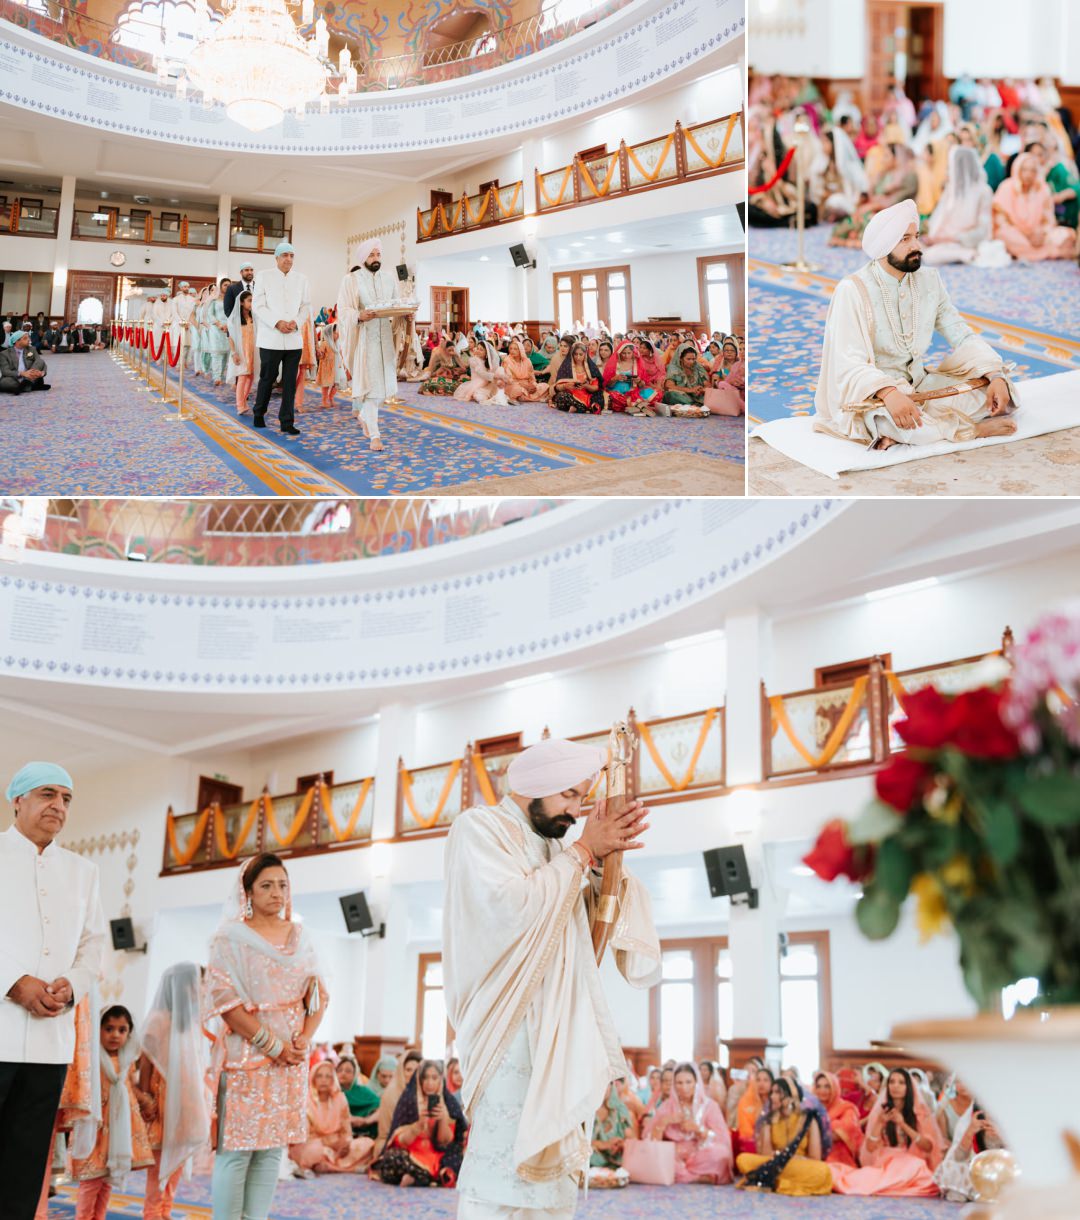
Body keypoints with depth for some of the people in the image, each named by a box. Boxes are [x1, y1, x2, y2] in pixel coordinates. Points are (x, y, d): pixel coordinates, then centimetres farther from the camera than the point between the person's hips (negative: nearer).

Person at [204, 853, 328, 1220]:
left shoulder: (300, 937, 12)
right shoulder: (232, 937, -2)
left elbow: (318, 995, 11)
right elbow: (225, 1000, -10)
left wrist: (304, 1039, -6)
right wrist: (272, 1044, -14)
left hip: (291, 1058, 5)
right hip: (246, 1055, -5)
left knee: (272, 1148, 5)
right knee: (237, 1148, -5)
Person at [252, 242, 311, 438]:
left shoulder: (301, 279, 10)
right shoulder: (264, 276, 2)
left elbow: (306, 306, 10)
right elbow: (257, 305, -3)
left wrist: (297, 322, -9)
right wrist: (277, 323, -14)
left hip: (294, 338, 3)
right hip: (271, 338, -3)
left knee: (290, 382, 1)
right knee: (267, 378, 4)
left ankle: (286, 422, 4)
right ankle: (259, 413, 24)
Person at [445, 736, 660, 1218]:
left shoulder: (548, 842, 16)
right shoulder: (478, 827, -6)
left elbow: (581, 918, 16)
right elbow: (513, 904, -21)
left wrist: (600, 859, 0)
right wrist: (582, 851, -14)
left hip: (557, 1023, 8)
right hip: (507, 1020, -8)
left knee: (549, 1151, 9)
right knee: (502, 1153, -12)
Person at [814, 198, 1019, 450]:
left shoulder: (929, 280, 3)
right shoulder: (853, 290, -15)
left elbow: (963, 336, 4)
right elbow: (850, 365, -24)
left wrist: (996, 376, -14)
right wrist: (889, 393, -43)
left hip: (919, 386, 7)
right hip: (871, 396, -6)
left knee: (994, 391, -12)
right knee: (887, 418, -40)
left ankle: (901, 433, -24)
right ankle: (972, 429, -19)